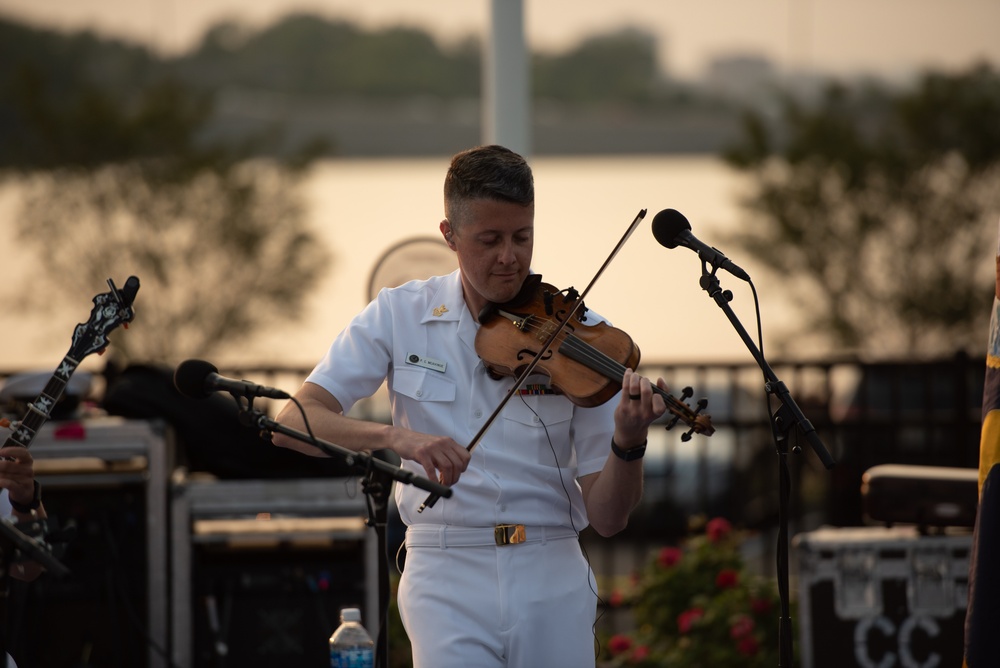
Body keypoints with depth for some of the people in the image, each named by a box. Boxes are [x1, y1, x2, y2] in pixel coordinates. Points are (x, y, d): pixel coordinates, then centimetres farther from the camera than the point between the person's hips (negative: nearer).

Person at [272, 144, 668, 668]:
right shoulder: (400, 316, 2)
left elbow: (605, 518, -1)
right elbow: (293, 422, -9)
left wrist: (628, 443, -22)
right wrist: (394, 435, -25)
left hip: (552, 583, 1)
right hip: (448, 580, -1)